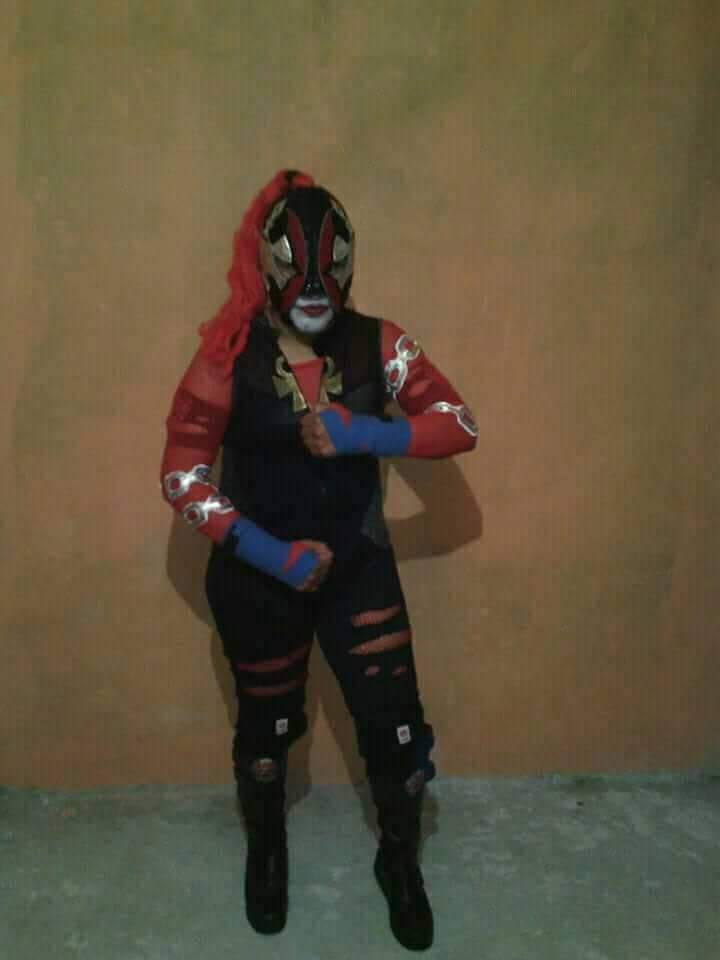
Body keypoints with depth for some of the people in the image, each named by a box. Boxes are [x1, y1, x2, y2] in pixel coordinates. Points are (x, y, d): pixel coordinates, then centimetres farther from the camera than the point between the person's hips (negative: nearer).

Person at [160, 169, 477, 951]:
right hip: (257, 575, -1)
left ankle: (399, 859, 36)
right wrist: (268, 552, -22)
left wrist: (366, 435, -26)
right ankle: (266, 851, 50)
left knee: (394, 721, 4)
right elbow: (182, 475, -14)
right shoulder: (228, 354, -13)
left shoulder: (377, 344, -7)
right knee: (265, 725, 18)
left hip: (358, 566, 1)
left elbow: (461, 424, -10)